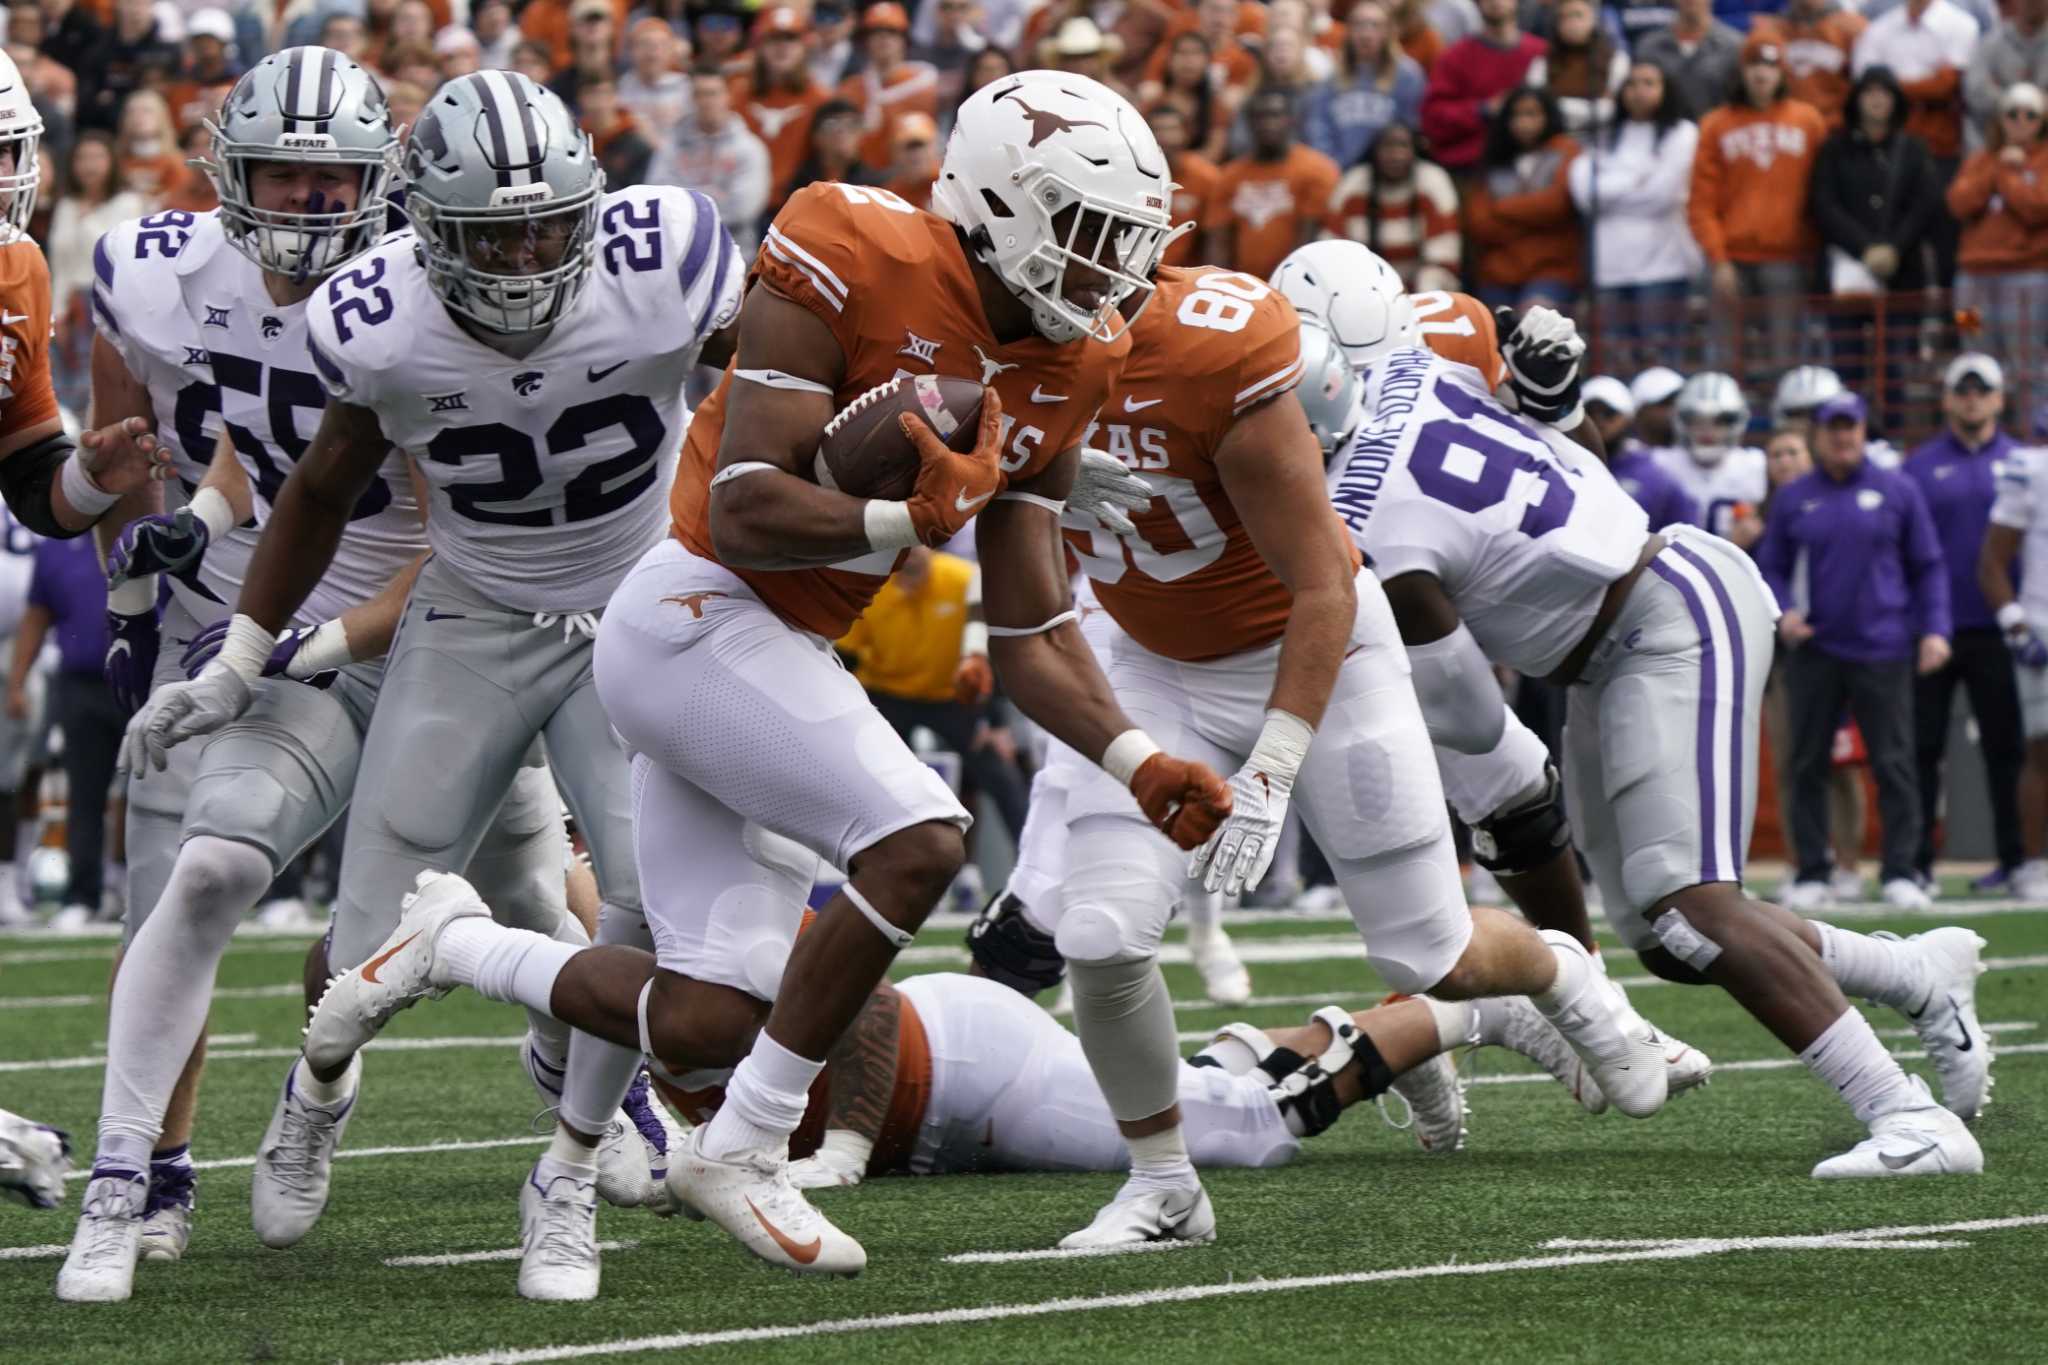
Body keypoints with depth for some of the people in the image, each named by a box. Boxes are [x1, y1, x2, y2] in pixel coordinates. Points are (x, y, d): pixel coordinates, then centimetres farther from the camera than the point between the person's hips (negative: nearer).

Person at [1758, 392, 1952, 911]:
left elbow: (1927, 566, 7)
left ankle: (1899, 873, 1)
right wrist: (1783, 613, -6)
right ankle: (1812, 874, 9)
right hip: (1814, 650, 1)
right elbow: (1770, 567, 12)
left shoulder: (1897, 492, 5)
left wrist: (1934, 629, -2)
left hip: (1882, 650, -1)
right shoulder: (1793, 499, 8)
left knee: (1894, 764, -4)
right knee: (1807, 765, 3)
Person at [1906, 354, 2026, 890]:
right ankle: (1917, 860, 6)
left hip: (1995, 630, 0)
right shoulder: (1919, 468, 6)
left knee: (2005, 748, 3)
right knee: (1922, 748, 1)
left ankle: (2013, 859, 8)